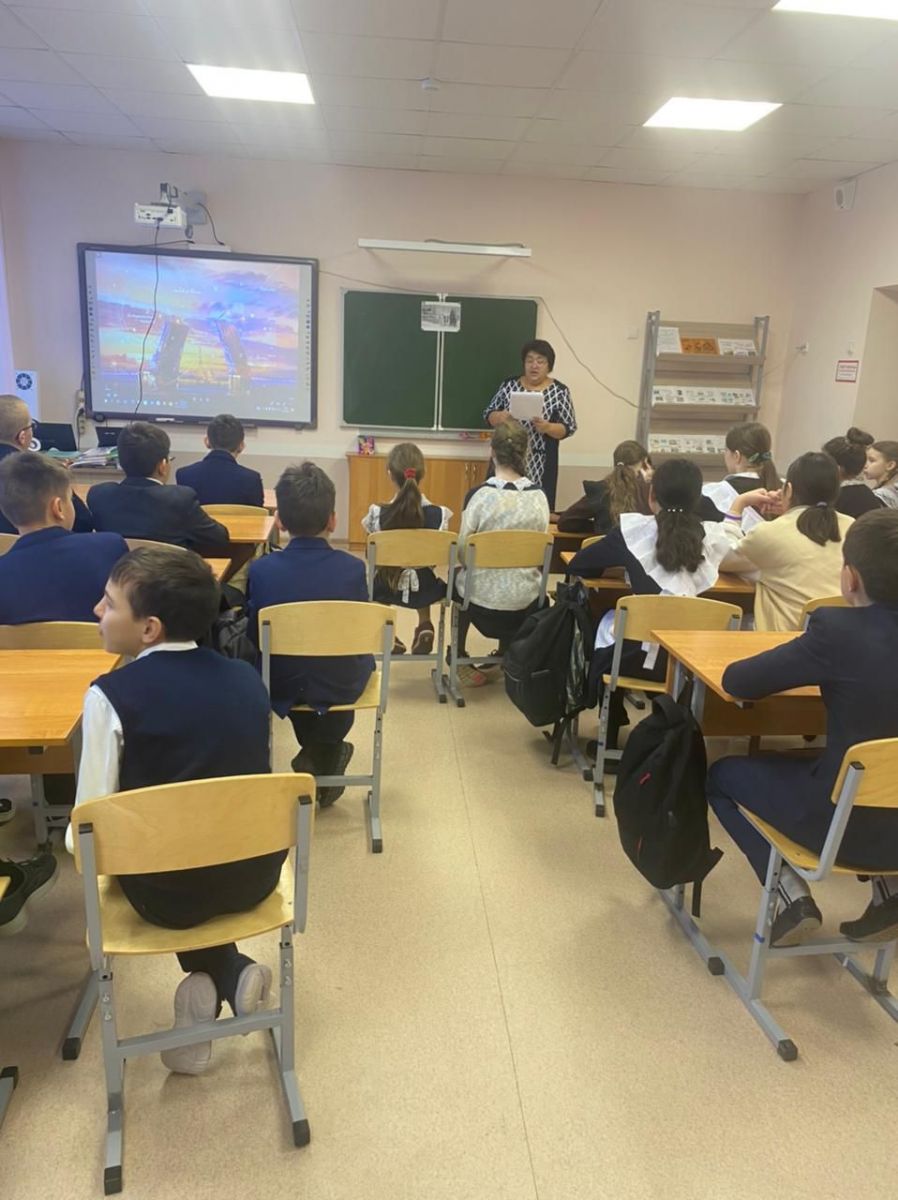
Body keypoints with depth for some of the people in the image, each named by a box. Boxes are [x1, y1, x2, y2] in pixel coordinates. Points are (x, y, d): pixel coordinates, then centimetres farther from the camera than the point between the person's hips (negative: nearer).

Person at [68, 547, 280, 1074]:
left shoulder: (112, 694, -17)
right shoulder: (247, 677, -3)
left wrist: (80, 845, 9)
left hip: (166, 891, -3)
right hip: (256, 874, 3)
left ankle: (221, 976, 15)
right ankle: (231, 975, 17)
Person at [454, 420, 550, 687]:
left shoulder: (479, 494, -16)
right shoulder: (539, 496, -7)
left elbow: (463, 550, -10)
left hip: (483, 595, -2)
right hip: (525, 598, 3)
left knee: (460, 578, 33)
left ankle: (460, 657, 40)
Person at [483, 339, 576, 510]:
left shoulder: (560, 391, 0)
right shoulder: (509, 385, 6)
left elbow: (569, 428, 0)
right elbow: (488, 414, 9)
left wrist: (547, 427, -18)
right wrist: (501, 417, -12)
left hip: (539, 467, -2)